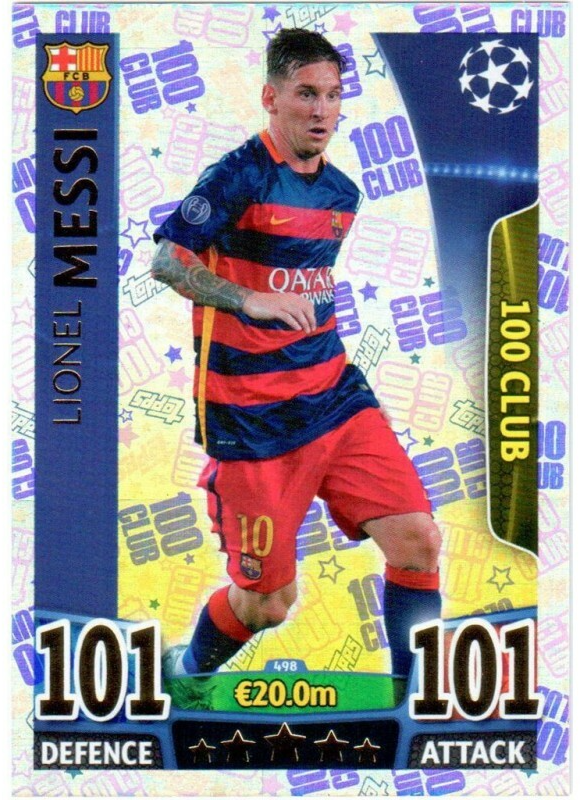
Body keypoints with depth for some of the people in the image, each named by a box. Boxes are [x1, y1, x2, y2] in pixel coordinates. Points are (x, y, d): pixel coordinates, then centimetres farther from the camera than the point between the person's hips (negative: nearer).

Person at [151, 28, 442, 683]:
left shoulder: (342, 192, 11)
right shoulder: (240, 175, -10)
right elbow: (164, 258, -21)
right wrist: (251, 300, -32)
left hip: (335, 395, 6)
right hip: (250, 414, -6)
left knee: (418, 542, -6)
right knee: (266, 603, 1)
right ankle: (186, 672, 34)